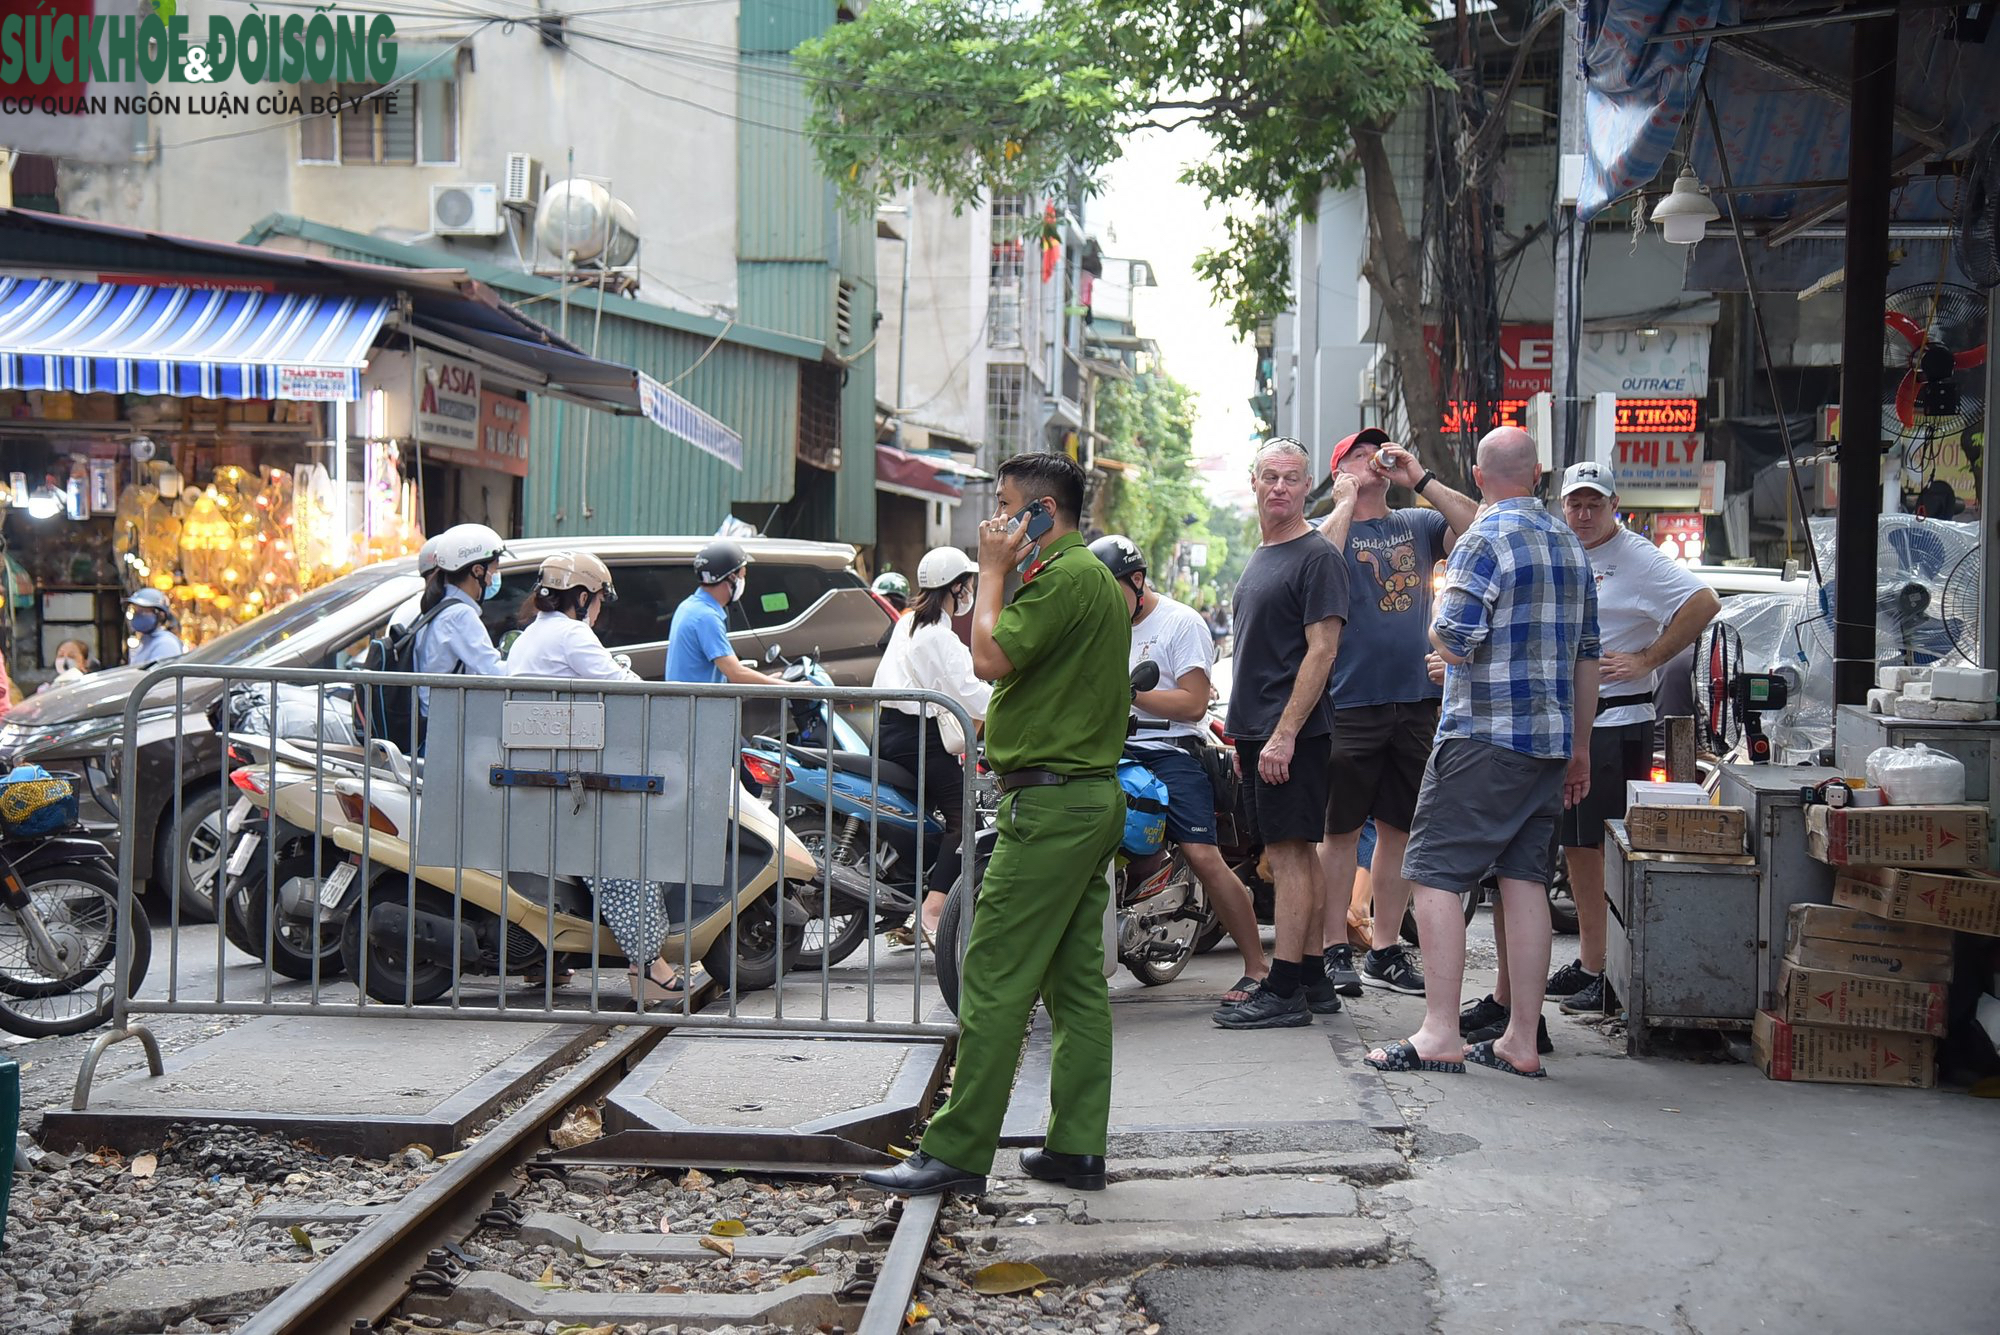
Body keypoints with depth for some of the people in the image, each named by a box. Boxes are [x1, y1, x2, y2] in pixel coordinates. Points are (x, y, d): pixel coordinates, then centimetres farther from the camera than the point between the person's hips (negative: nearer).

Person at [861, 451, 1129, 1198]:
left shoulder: (1065, 578, -14)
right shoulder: (1095, 576, 19)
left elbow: (992, 658, -19)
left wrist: (993, 570, -9)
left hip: (1050, 802, -11)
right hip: (1094, 796, 11)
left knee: (995, 981, -8)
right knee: (1077, 980, 10)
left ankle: (957, 1152, -5)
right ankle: (1077, 1147, 13)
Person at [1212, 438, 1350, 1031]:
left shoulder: (1317, 556, -9)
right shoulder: (1259, 557, 19)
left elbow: (1321, 652, -16)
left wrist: (1284, 734, -21)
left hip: (1292, 735, -9)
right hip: (1258, 731, 9)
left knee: (1290, 853, -9)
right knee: (1297, 854, 11)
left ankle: (1284, 991, -8)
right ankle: (1315, 981, 17)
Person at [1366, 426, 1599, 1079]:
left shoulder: (1483, 541, -10)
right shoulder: (1570, 543, 14)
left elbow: (1452, 643, -17)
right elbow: (1587, 654, 17)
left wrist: (1440, 616, 7)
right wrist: (1580, 749, 23)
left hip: (1484, 737, -8)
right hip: (1552, 741, 8)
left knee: (1435, 873, -4)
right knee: (1526, 879, 8)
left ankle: (1440, 1034, -8)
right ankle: (1522, 1040, 8)